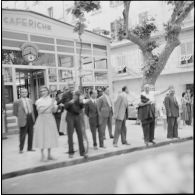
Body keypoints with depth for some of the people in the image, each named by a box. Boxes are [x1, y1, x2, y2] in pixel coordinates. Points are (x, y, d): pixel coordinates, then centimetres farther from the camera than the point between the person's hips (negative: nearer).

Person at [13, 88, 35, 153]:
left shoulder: (30, 100, 11)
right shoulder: (17, 102, -5)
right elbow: (15, 112, -1)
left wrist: (33, 118, 10)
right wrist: (21, 117, -2)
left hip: (30, 119, 5)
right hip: (23, 120, -5)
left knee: (31, 134, 9)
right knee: (22, 135, -1)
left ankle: (30, 148, 21)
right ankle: (21, 149, 13)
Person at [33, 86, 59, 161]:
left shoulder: (51, 100, 7)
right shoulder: (39, 101, 0)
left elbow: (54, 110, 2)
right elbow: (40, 110, -12)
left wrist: (53, 104, -15)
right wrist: (49, 105, -17)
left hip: (50, 119, 3)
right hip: (42, 119, -3)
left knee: (50, 136, 5)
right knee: (42, 136, -3)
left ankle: (49, 154, 15)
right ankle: (42, 155, 5)